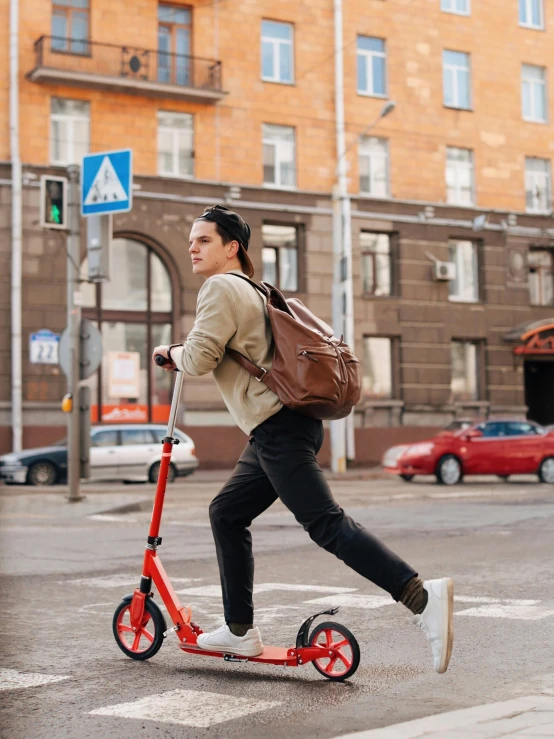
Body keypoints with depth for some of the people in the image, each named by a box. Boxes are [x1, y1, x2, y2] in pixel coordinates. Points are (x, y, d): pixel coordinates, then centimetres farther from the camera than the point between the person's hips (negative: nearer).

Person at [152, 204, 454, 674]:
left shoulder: (222, 287, -6)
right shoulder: (248, 290, 25)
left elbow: (200, 357, -13)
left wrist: (170, 353, 6)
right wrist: (182, 355, 26)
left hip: (278, 428, -10)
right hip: (280, 428, 10)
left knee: (325, 523, -16)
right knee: (227, 513, 16)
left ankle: (422, 597, -24)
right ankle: (240, 631, 20)